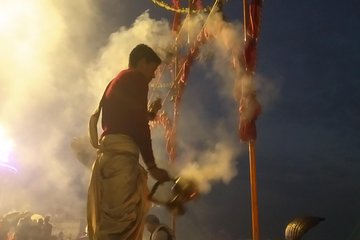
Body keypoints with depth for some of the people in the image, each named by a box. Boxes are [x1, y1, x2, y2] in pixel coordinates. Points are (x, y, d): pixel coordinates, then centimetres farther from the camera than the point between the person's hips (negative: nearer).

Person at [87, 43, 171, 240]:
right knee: (122, 219, -17)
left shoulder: (117, 81, 28)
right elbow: (139, 124, -7)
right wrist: (152, 165, -6)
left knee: (109, 220, 6)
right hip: (121, 151, -9)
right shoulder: (136, 78, 2)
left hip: (108, 151, 9)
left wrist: (148, 113, 34)